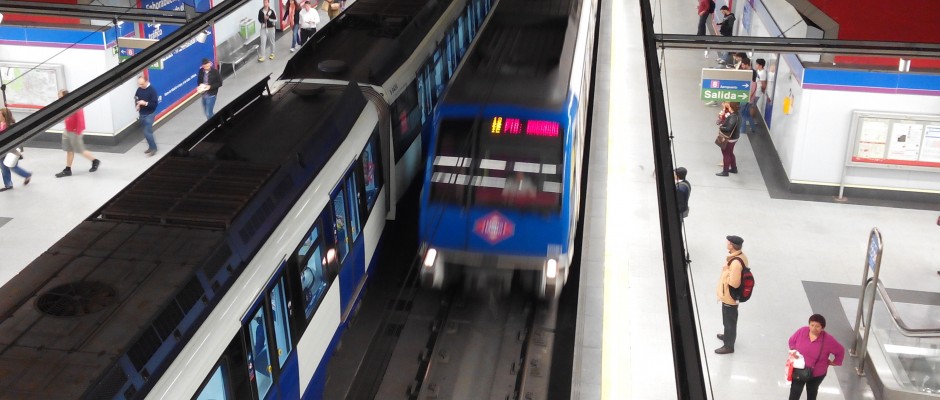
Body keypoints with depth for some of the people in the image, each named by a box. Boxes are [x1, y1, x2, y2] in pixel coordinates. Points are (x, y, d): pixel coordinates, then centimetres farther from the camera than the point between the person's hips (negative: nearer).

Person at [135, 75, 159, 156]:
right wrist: (137, 104, -5)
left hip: (149, 114, -7)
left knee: (147, 132, -11)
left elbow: (155, 104, -18)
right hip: (142, 114, 7)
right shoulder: (139, 89, 2)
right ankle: (151, 147, 26)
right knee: (146, 131, 14)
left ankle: (153, 148, 2)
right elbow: (136, 98, 16)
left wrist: (145, 103, -29)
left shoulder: (152, 90, -17)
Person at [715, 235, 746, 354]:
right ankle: (728, 336, 51)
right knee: (729, 319, 30)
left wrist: (725, 271, -22)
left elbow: (734, 283, -33)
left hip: (729, 296, -9)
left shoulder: (736, 263, -35)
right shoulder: (741, 256, -5)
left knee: (729, 320, 9)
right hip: (730, 295, 9)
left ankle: (729, 346, 26)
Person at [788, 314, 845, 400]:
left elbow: (840, 351, -7)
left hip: (817, 373, 0)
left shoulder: (828, 339, -22)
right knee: (794, 393, 3)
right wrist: (793, 351, -12)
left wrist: (834, 362, -4)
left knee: (812, 391, 25)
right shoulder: (801, 331, -16)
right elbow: (792, 341, 2)